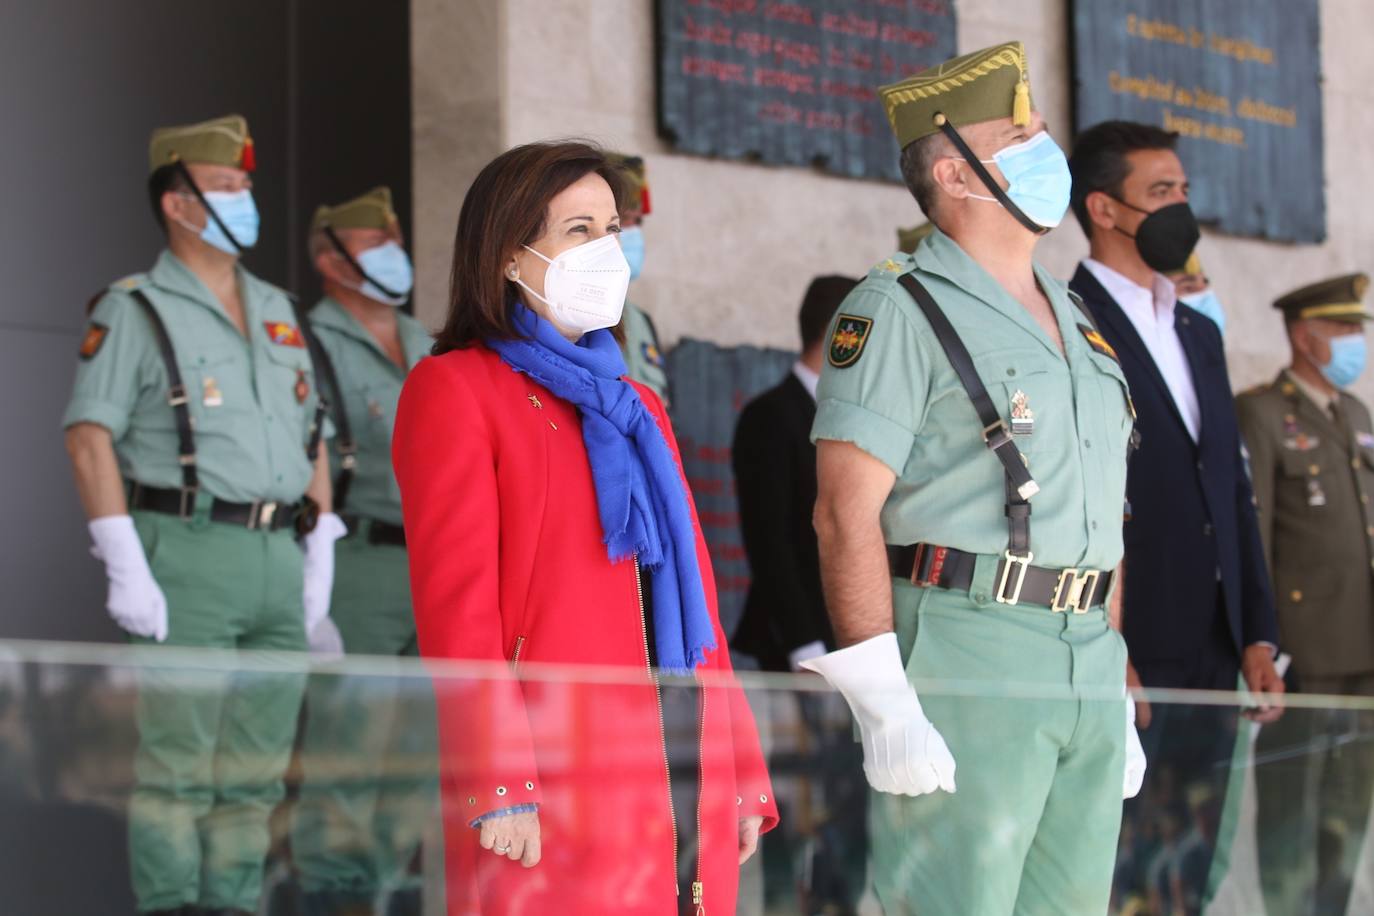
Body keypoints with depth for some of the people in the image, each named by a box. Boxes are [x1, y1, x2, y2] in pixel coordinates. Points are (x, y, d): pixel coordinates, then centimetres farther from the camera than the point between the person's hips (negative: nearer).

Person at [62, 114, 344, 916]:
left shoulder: (278, 312, 19)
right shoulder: (134, 311, -1)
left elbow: (314, 439, 21)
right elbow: (90, 435, -8)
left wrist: (319, 564, 13)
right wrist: (126, 568, -15)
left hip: (281, 557, 6)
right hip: (189, 553, -6)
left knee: (258, 767, 7)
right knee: (177, 760, -6)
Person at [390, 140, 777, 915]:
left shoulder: (636, 407, 23)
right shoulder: (455, 390, 1)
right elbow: (457, 600, -8)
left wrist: (743, 776, 14)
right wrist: (499, 785, -17)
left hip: (691, 789, 7)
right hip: (559, 790, -7)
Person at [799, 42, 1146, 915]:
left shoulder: (1075, 321, 20)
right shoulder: (899, 311, -5)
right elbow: (846, 515, -12)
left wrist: (1119, 702, 19)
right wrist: (887, 706, -19)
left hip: (1088, 669, 8)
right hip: (962, 655, -8)